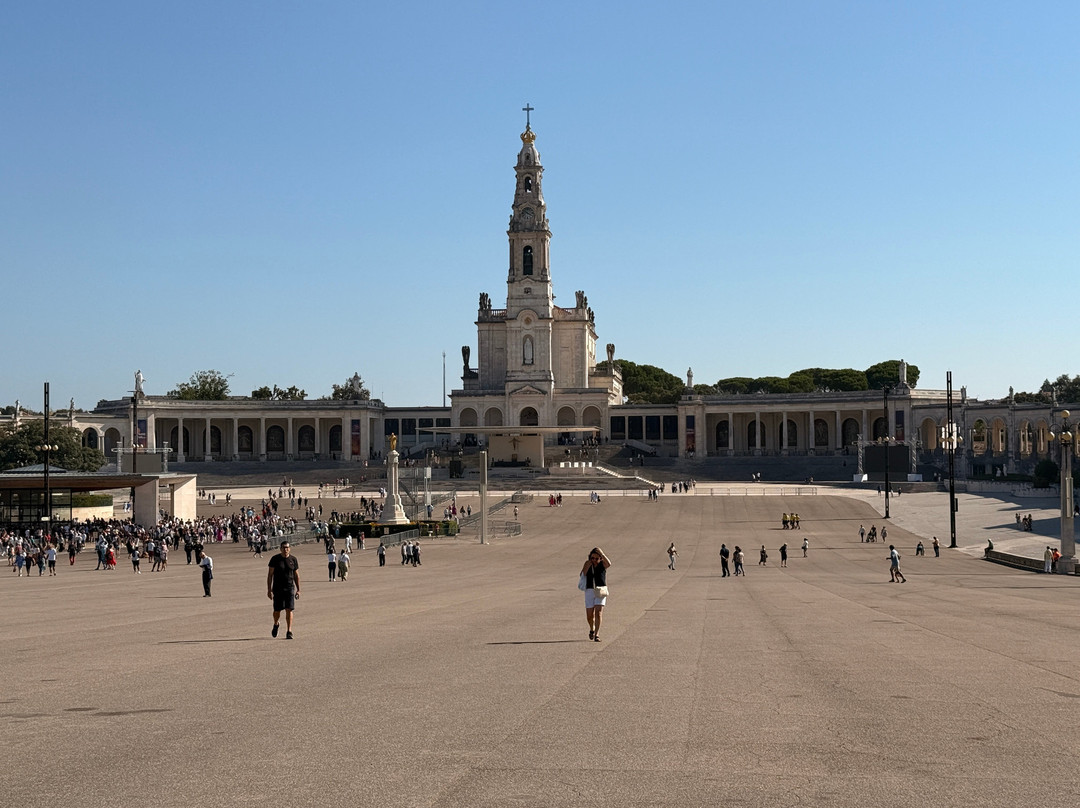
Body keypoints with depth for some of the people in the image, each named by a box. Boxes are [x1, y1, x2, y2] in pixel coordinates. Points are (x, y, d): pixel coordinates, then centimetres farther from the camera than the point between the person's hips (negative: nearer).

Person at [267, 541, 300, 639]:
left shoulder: (293, 560, 4)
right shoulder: (275, 559, -2)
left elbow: (296, 576, 11)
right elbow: (270, 575, 0)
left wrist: (298, 590, 7)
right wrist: (269, 590, -5)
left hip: (290, 588, 1)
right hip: (277, 588, -1)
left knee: (289, 610, -8)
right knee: (277, 610, 4)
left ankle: (289, 632, -5)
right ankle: (276, 624, 36)